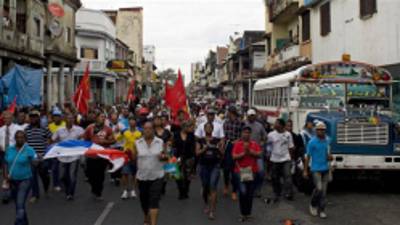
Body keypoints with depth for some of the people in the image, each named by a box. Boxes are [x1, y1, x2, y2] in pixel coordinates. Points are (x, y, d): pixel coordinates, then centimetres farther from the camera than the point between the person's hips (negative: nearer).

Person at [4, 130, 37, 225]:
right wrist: (7, 175, -4)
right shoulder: (9, 149, 3)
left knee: (20, 205, -14)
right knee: (18, 204, 17)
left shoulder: (29, 150, -11)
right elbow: (6, 164, 10)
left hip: (25, 180, -5)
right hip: (13, 181, 5)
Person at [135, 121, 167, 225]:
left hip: (157, 176, -2)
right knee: (144, 200, 16)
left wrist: (164, 157, -16)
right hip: (142, 176, 2)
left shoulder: (160, 142, -1)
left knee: (154, 201, -10)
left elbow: (166, 157, 6)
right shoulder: (137, 143, 0)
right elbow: (134, 158, 0)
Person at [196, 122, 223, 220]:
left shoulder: (217, 140, 3)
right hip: (204, 166, 2)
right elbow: (197, 153, -4)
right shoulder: (201, 141, 4)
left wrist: (219, 147, -14)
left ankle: (212, 210, -12)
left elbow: (222, 154, 5)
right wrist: (205, 148, -18)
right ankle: (207, 205, 38)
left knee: (213, 186, -14)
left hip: (215, 166, -2)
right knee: (205, 187, 13)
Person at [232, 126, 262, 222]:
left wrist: (250, 151, -16)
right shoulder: (237, 144, 0)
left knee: (250, 194, 9)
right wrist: (244, 153, -18)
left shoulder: (255, 144, 6)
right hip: (240, 171, -2)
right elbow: (234, 157, -8)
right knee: (243, 192, -13)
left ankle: (248, 213, 23)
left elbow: (259, 155, -6)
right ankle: (243, 214, 1)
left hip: (252, 171, 3)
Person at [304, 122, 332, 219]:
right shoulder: (312, 142, -10)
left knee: (324, 190, 6)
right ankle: (313, 205, 11)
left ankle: (321, 210, 16)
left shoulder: (327, 140, 4)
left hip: (325, 169, 5)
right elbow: (308, 156, -5)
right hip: (316, 169, -5)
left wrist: (330, 157, -5)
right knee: (319, 188, -15)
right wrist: (305, 170, -4)